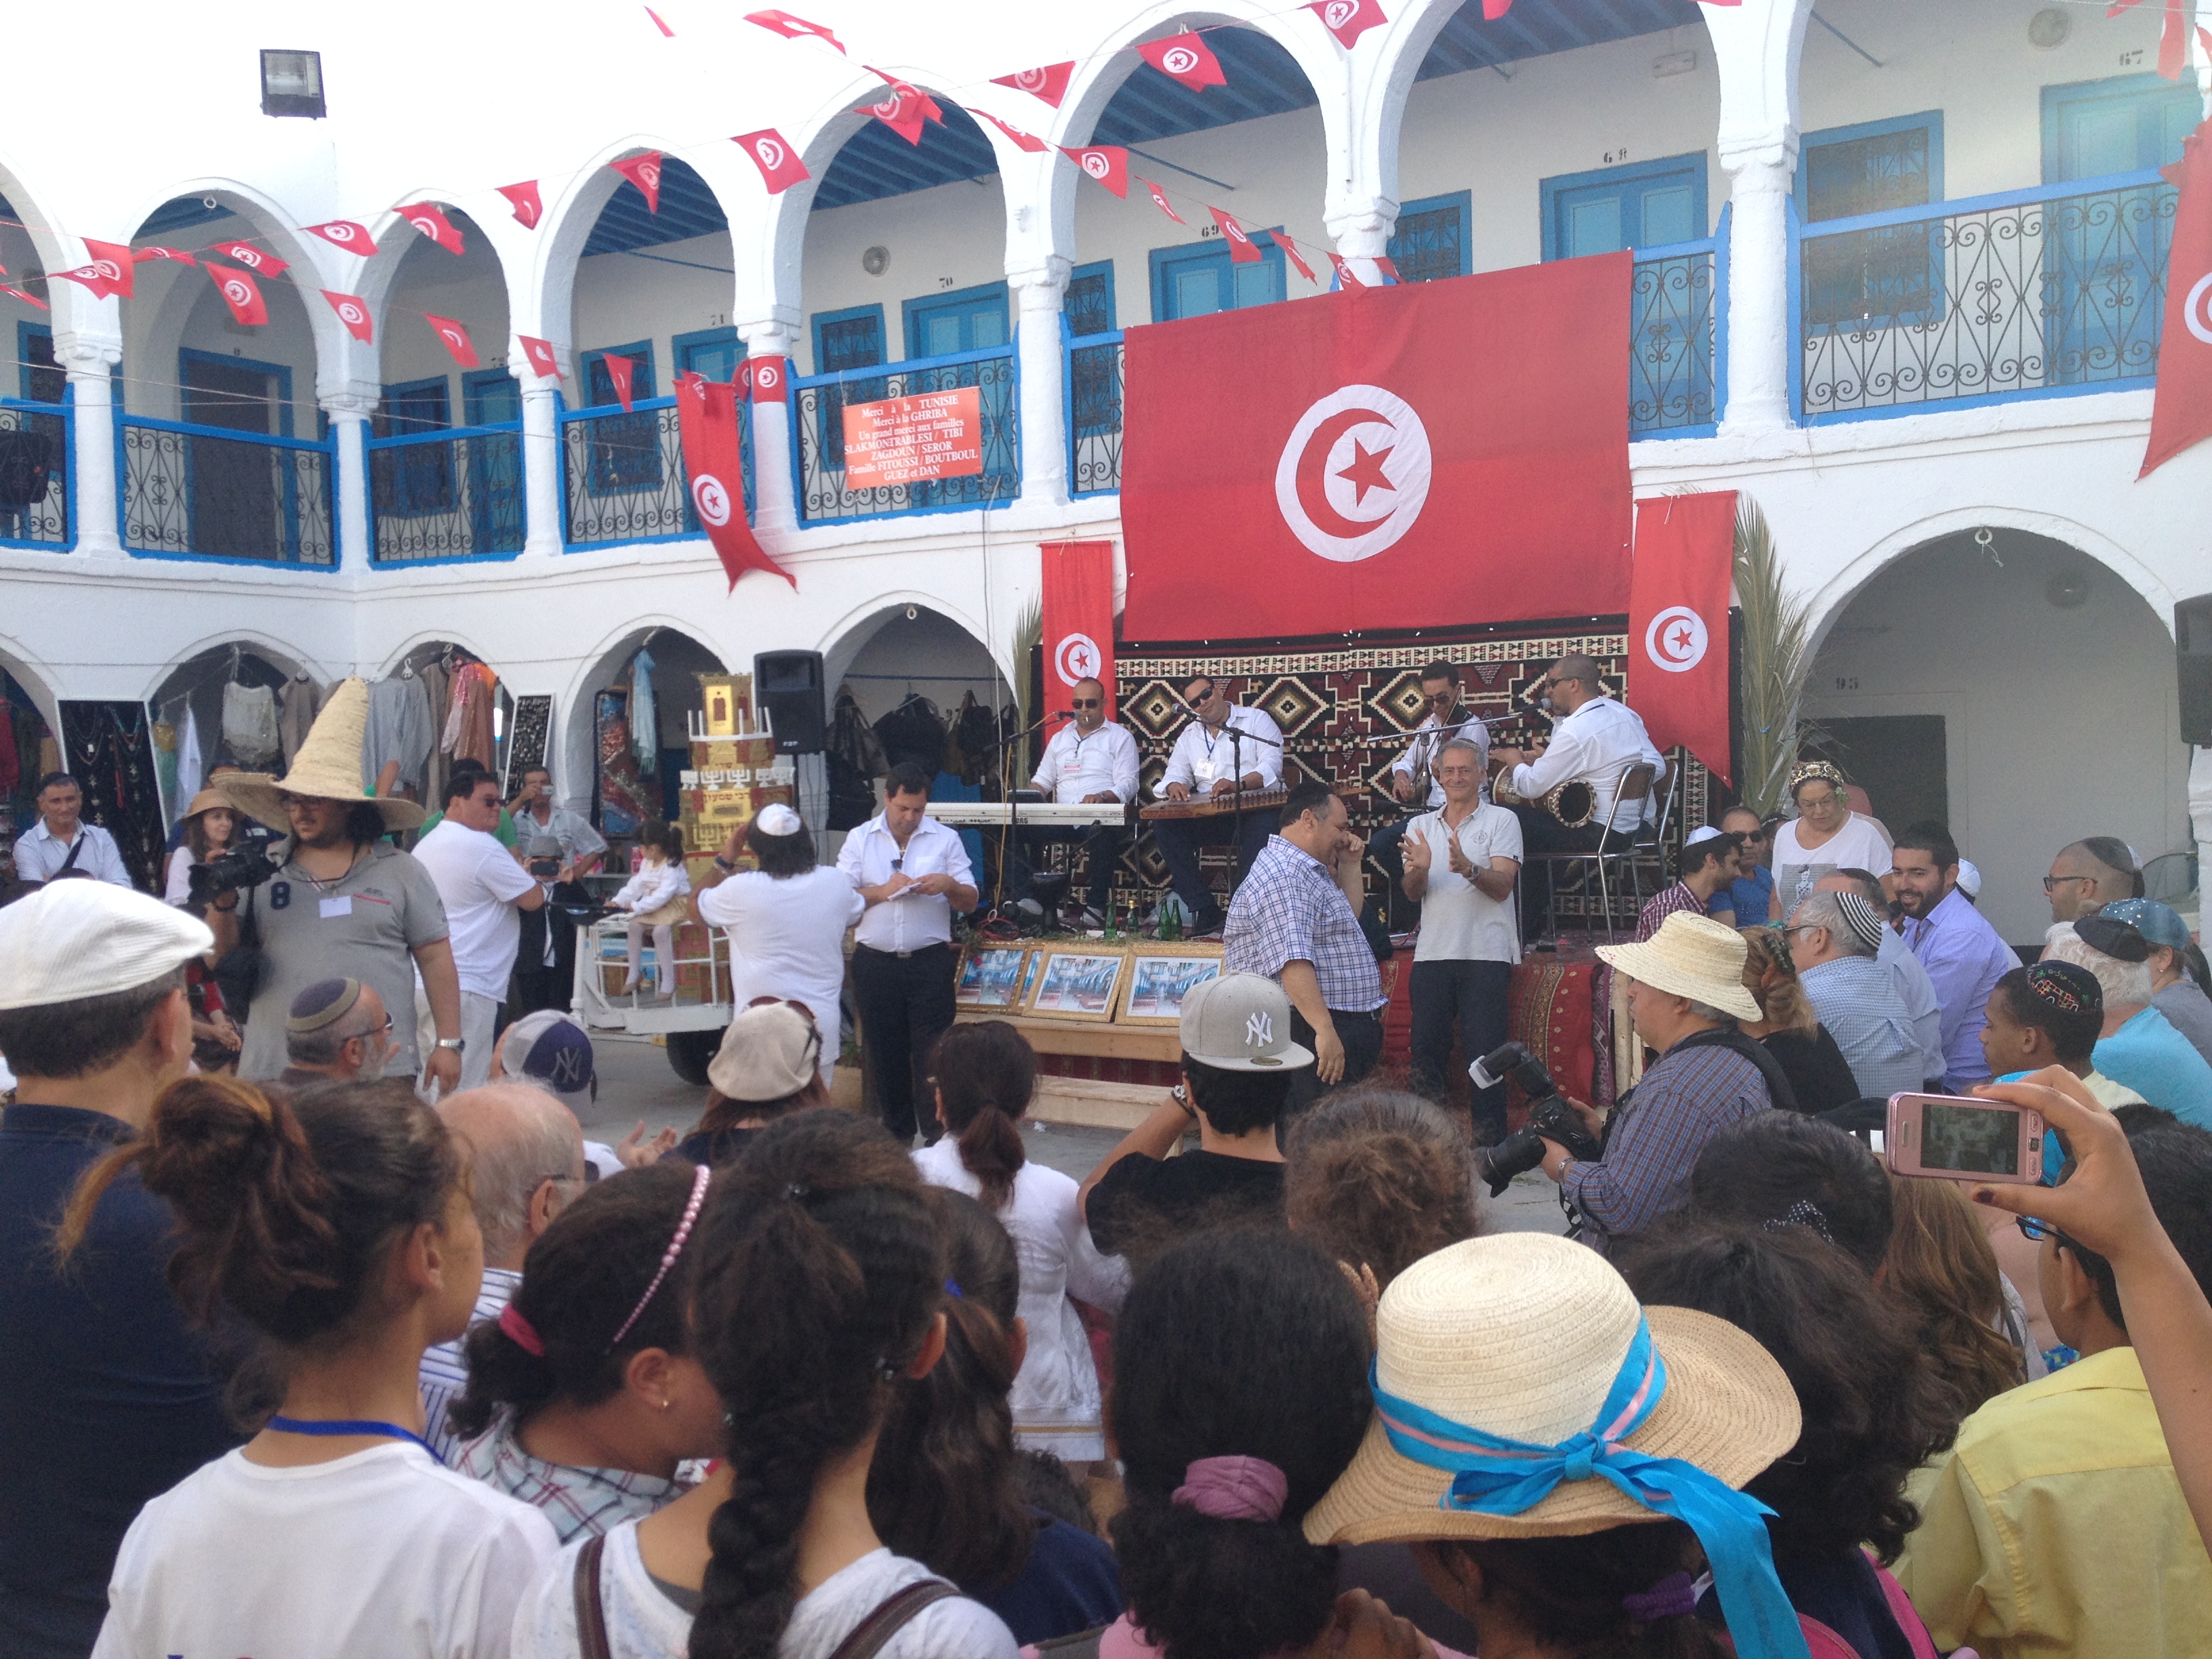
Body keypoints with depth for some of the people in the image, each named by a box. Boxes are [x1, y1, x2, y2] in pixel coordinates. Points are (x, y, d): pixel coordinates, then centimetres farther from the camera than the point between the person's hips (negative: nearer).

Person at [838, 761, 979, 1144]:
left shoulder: (946, 839, 6)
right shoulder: (859, 839, 7)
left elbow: (970, 902, 7)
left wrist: (949, 884, -14)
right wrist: (883, 891, -12)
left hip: (930, 960, -1)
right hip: (875, 964, 2)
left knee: (932, 1055, -4)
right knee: (885, 1054, 10)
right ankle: (896, 1133, 24)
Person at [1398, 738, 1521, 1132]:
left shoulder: (1501, 821, 3)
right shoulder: (1420, 826, 14)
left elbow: (1502, 886, -9)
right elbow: (1412, 893, 5)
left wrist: (1469, 869, -29)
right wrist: (1419, 869, -18)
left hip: (1486, 955, -3)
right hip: (1432, 953, 4)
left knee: (1484, 1053, -5)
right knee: (1425, 1050, 6)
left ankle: (1489, 1140, 3)